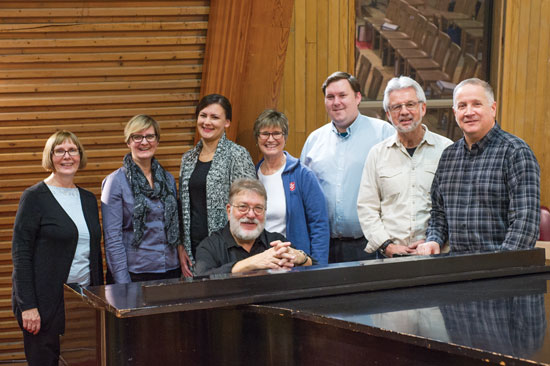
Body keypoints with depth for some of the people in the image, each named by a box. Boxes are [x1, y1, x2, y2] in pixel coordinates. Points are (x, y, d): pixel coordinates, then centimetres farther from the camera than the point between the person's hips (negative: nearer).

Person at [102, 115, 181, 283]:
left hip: (172, 270, 5)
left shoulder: (168, 179, 10)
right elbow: (112, 238, -9)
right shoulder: (116, 181, -6)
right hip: (135, 273, -5)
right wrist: (122, 283, -14)